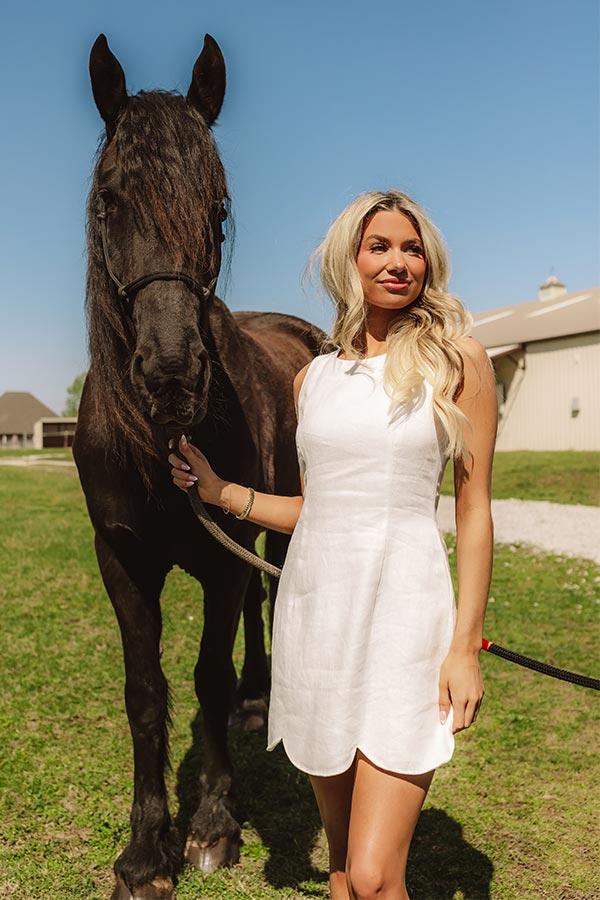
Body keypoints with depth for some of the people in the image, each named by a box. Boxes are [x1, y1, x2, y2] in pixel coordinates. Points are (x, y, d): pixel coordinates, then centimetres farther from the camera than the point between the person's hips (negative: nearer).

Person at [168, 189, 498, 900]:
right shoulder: (313, 377, 10)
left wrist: (465, 645, -7)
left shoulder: (457, 361, -1)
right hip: (313, 612, 4)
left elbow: (474, 511, -2)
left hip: (403, 614, -4)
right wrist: (221, 491, 8)